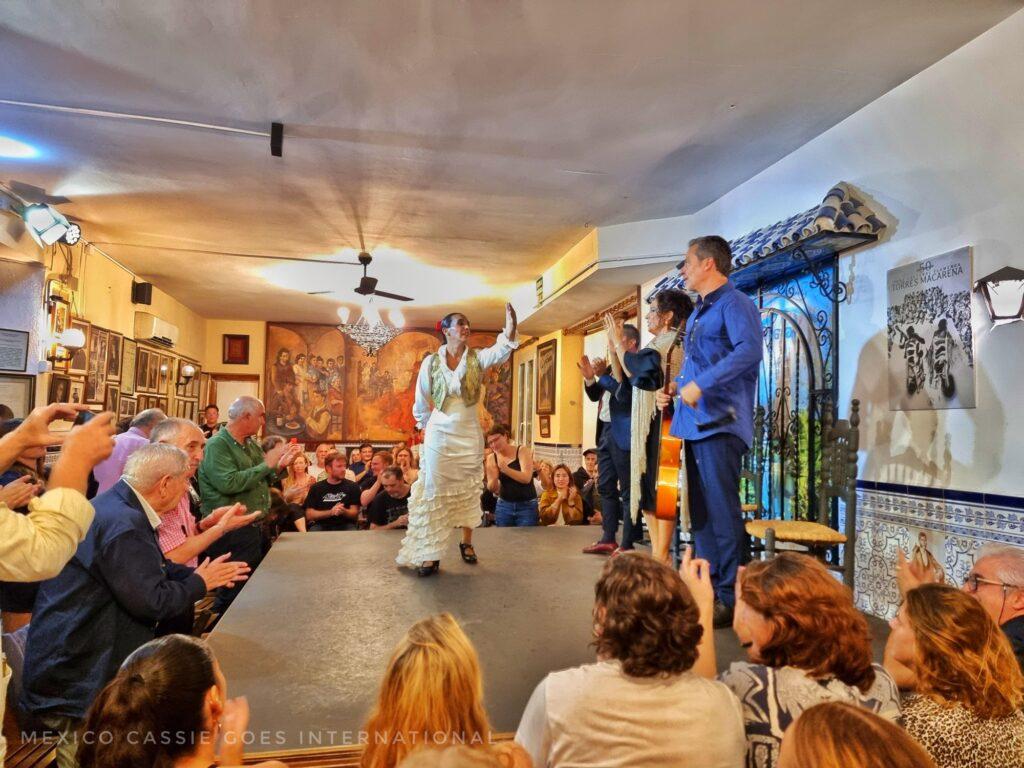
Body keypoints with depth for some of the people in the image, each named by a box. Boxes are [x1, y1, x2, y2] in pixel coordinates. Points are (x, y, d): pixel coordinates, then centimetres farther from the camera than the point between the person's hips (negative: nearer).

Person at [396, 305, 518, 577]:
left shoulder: (477, 358, -3)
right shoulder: (431, 362, -4)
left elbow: (501, 351, -24)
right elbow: (421, 401, 5)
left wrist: (510, 330, -40)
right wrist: (427, 426, 8)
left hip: (469, 435, 1)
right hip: (439, 436, -1)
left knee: (468, 491, 12)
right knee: (434, 492, -1)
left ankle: (467, 542, 27)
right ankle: (430, 552, 4)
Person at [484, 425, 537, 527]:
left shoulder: (522, 451, -8)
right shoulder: (491, 458, 0)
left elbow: (526, 478, -21)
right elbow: (492, 489, 1)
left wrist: (505, 469, -33)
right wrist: (494, 477, -21)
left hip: (527, 506, -3)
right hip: (503, 506, 3)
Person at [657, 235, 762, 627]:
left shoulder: (734, 303, -8)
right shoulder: (697, 313, 21)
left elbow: (749, 350, -25)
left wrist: (700, 384, -27)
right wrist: (676, 386, 12)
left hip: (720, 422, -10)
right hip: (694, 421, 10)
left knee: (722, 510, -7)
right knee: (700, 510, 13)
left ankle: (730, 598, 1)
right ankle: (707, 587, 23)